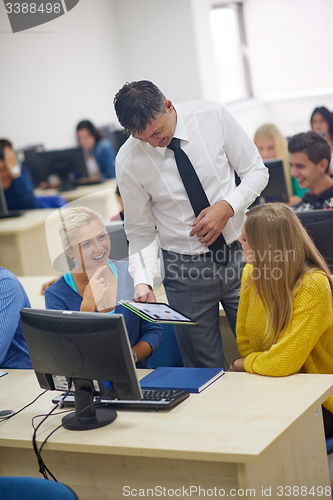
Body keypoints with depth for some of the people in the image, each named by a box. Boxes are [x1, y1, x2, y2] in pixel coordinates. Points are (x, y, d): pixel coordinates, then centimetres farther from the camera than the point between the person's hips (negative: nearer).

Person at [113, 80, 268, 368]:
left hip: (240, 254, 1)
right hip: (185, 270, -1)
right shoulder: (128, 161, -11)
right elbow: (141, 232, -2)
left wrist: (227, 207, -16)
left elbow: (256, 171, 1)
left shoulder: (212, 116, -10)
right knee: (205, 372, 6)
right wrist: (143, 282, -17)